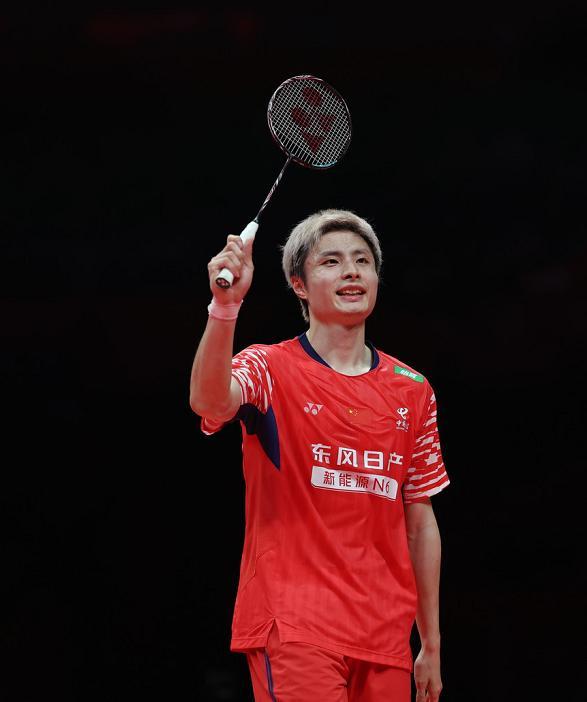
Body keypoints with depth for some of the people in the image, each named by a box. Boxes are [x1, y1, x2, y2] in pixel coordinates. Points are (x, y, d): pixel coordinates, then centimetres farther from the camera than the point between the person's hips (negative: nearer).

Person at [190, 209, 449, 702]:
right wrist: (225, 305, -40)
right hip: (294, 626, -4)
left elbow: (421, 523, 15)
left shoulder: (413, 389, 12)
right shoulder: (270, 369, 0)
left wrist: (432, 646, 14)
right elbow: (209, 402, -24)